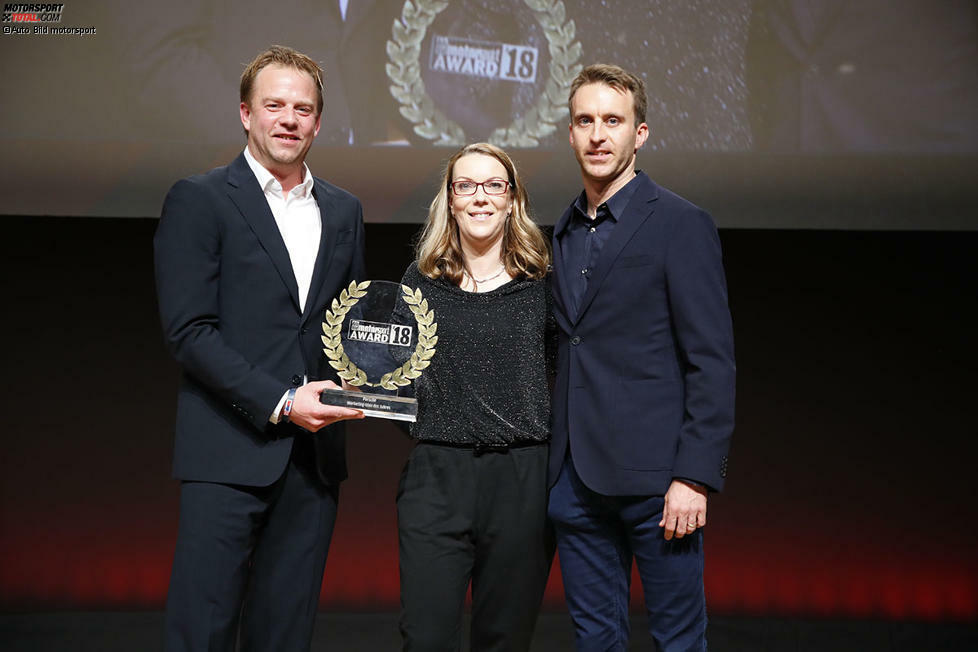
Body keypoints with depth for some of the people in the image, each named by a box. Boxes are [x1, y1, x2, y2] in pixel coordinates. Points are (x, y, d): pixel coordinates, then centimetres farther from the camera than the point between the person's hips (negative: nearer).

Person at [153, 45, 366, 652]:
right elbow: (189, 330, -9)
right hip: (230, 450, -4)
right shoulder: (199, 199, -1)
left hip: (315, 452, 5)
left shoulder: (343, 210, 15)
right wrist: (279, 403, -15)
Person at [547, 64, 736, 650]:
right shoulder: (565, 232, 14)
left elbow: (712, 362, -10)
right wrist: (557, 462, 9)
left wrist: (695, 476, -16)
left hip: (653, 474, -6)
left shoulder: (682, 224, -6)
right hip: (576, 477, 6)